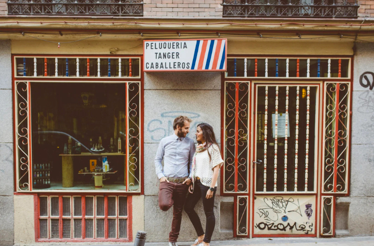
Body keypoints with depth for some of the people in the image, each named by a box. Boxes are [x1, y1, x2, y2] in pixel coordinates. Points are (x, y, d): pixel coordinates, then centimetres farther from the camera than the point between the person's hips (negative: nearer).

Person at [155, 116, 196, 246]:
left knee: (178, 212, 7)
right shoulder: (165, 141, 3)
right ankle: (171, 200, 12)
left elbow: (192, 162, 10)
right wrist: (160, 175, -4)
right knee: (164, 205, -25)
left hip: (182, 182, 1)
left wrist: (190, 177, -3)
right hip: (167, 181, -1)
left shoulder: (190, 143, 5)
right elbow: (157, 159, 8)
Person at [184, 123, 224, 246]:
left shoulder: (212, 147, -8)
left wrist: (211, 188, -16)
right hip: (197, 183, 8)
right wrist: (192, 183, 9)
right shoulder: (198, 147, 13)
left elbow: (216, 169, -12)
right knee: (188, 207, 10)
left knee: (208, 212, 2)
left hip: (207, 183, -8)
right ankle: (200, 235, 23)